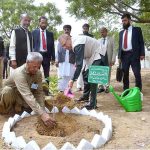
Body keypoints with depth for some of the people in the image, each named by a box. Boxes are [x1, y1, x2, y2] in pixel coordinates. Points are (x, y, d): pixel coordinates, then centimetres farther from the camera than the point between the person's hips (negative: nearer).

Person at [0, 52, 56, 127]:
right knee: (7, 91, -37)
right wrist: (42, 114, -53)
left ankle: (17, 106, 5)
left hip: (22, 99, 5)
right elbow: (27, 96, -46)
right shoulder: (19, 73, -37)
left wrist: (43, 110, -29)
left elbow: (39, 92, -16)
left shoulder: (38, 73, -18)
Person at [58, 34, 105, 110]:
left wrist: (73, 80, -35)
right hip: (90, 55, 10)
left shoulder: (78, 45, -32)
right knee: (85, 74, 15)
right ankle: (86, 96, 30)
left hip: (96, 55, -10)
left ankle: (93, 103, -15)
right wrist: (76, 63, 6)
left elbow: (79, 64, -36)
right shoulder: (74, 41, -3)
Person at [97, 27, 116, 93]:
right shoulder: (99, 40, 13)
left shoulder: (111, 39, 3)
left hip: (108, 59, -3)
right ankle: (101, 87, 12)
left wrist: (113, 60, -11)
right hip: (100, 58, 3)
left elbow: (114, 50, -2)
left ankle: (106, 87, 11)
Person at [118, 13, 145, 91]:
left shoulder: (137, 29, 7)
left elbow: (141, 42, 1)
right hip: (124, 55, 4)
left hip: (134, 54, -4)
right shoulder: (121, 32, 19)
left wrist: (142, 54, -10)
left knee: (137, 74, -5)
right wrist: (119, 56, 9)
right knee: (125, 74, 4)